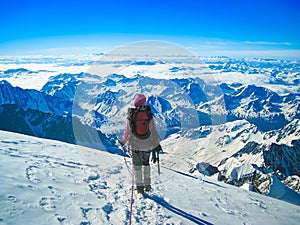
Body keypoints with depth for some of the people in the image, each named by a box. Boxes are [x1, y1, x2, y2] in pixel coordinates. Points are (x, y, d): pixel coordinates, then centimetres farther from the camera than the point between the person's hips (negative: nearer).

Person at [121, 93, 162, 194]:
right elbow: (154, 130, -3)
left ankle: (139, 186, 14)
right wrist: (157, 144, 7)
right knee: (146, 163, 22)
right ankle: (147, 184, 23)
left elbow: (127, 131, 0)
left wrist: (123, 141, 17)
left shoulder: (130, 115, -7)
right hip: (148, 145, 1)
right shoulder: (149, 115, -6)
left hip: (135, 145, -1)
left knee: (137, 165, 14)